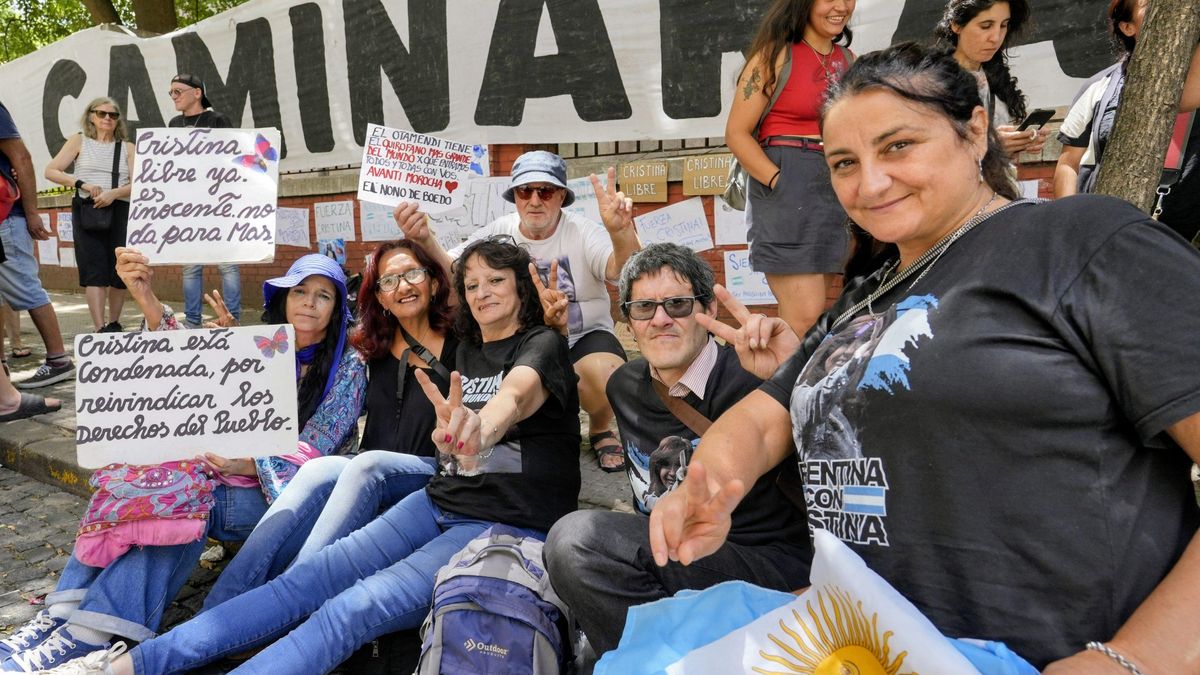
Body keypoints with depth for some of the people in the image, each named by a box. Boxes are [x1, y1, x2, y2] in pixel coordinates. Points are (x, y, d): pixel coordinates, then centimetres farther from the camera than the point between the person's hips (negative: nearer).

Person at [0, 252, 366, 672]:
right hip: (232, 477, 5)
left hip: (284, 494, -4)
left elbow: (310, 453, -9)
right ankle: (62, 615, -26)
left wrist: (244, 464, -25)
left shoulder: (347, 368, 0)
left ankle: (87, 634, -30)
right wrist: (143, 295, -20)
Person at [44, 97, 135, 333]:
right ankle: (100, 330, -14)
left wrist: (114, 193, -17)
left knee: (121, 272, 1)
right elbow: (51, 171, 4)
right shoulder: (79, 141, 11)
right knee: (95, 271, -9)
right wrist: (82, 184, -10)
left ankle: (114, 325, 19)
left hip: (120, 210, 1)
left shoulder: (127, 147, 12)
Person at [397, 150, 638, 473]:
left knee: (606, 375, -35)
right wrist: (424, 239, -35)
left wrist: (621, 231, -52)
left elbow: (624, 272, -29)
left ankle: (601, 430, 4)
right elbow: (452, 271, -13)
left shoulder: (582, 232, -10)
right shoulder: (501, 232, -1)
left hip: (585, 336, -3)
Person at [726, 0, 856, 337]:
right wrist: (779, 181, -19)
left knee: (810, 315, 11)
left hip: (837, 190, 7)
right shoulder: (776, 55, -4)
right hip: (787, 190, -7)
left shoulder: (849, 61, 15)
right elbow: (736, 134, -8)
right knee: (805, 318, -14)